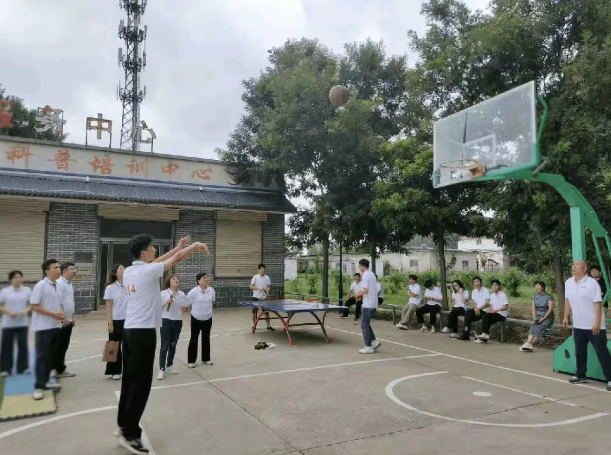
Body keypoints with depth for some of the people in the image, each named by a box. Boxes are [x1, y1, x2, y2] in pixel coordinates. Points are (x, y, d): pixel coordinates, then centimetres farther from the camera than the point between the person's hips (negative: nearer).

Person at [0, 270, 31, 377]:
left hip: (22, 323, 1)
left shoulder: (27, 290, 3)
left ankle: (23, 368, 14)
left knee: (23, 345, 3)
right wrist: (9, 312, -16)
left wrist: (26, 310, -14)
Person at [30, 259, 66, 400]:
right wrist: (53, 314, -19)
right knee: (42, 356, -4)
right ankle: (38, 387, 1)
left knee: (50, 355, 12)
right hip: (43, 327, -7)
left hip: (56, 326, 7)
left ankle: (45, 381, 23)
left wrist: (61, 314, -1)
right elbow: (33, 306, -15)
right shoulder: (41, 285, -12)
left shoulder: (57, 286, 11)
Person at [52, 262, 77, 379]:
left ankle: (60, 369, 21)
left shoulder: (69, 284, 15)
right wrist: (64, 317, -23)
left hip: (68, 320, 9)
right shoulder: (59, 283, -14)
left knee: (64, 346, 14)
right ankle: (58, 369, 5)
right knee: (59, 346, -2)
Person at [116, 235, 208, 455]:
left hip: (130, 330, 9)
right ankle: (129, 434, 6)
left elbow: (153, 263, 21)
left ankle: (124, 426, 25)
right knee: (140, 384, -1)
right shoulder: (147, 272, -15)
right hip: (144, 332, -9)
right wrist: (195, 245, 7)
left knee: (130, 380, 15)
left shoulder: (129, 271, 8)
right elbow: (177, 259, -10)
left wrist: (178, 247, 20)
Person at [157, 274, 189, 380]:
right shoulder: (163, 293, -7)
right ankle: (162, 369, -3)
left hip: (177, 322, 4)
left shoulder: (182, 294, 4)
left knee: (173, 345, 13)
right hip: (166, 321, -4)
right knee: (164, 346, -7)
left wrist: (184, 309, -9)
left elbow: (187, 308, 13)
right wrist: (166, 302, -21)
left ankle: (169, 366, 26)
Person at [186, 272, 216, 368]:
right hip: (196, 319, -4)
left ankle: (206, 359, 28)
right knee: (194, 339, 5)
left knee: (206, 339, 14)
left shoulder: (211, 290, -6)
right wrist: (195, 311, 1)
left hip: (208, 319, 4)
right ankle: (191, 361, 15)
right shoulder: (193, 291, -18)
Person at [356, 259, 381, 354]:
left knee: (364, 325, -1)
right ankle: (374, 341, 15)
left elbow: (365, 291, -21)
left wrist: (359, 294, -4)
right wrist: (361, 292, 13)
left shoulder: (366, 275, -16)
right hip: (373, 303, 9)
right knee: (366, 324, 18)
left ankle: (368, 347, 3)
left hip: (368, 304, -9)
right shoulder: (371, 274, 13)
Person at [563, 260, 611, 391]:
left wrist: (597, 323, -21)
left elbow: (598, 304, -17)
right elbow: (567, 301, 14)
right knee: (579, 351, 15)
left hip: (594, 326, -6)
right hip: (578, 325, 6)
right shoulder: (568, 283, 5)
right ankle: (581, 375, 28)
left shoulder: (592, 283, -14)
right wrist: (566, 317, 11)